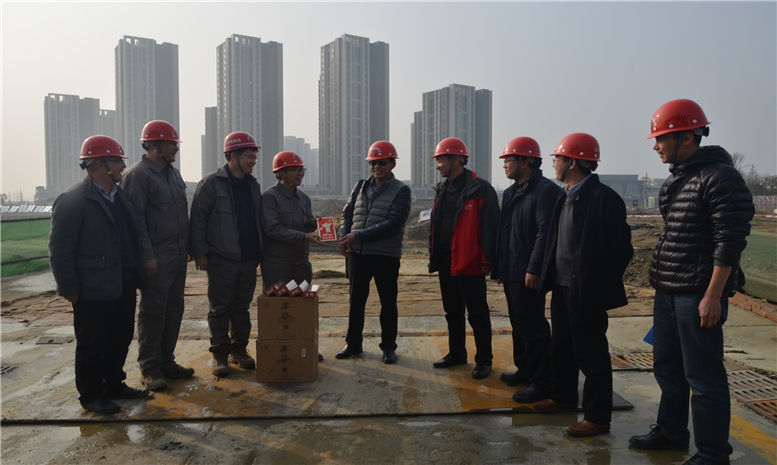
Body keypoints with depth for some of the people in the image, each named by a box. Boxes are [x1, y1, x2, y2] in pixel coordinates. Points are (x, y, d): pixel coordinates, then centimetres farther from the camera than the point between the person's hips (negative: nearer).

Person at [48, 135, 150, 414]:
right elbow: (60, 250, -15)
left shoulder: (120, 196, 11)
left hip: (124, 287, 8)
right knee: (91, 346, 7)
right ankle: (90, 396, 22)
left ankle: (114, 385, 33)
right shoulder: (72, 201, -14)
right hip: (93, 292, -8)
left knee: (121, 339, 16)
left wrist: (139, 276, 14)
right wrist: (69, 289, -14)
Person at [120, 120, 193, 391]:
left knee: (174, 308, 12)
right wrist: (147, 255, -19)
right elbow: (136, 218, -16)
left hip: (178, 254, 8)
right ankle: (150, 368, 12)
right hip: (156, 257, -8)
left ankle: (166, 361, 24)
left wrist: (188, 245, 16)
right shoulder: (138, 174, -11)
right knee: (153, 312, 0)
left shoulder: (173, 173, 16)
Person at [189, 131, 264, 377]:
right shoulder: (212, 183, -6)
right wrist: (200, 253, -11)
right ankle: (220, 353, 14)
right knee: (221, 308, 3)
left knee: (242, 307, 12)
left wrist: (260, 251, 15)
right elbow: (197, 220, -7)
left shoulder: (253, 185, 14)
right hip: (222, 260, -6)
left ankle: (239, 349, 23)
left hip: (249, 259, 6)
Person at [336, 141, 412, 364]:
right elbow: (347, 213, 15)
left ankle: (388, 346, 22)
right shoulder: (361, 186, 11)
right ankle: (353, 344, 26)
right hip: (358, 254, 4)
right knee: (356, 300, 12)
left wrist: (358, 236, -19)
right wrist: (344, 237, -5)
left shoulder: (401, 190, -5)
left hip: (386, 255, -4)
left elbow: (393, 223, -16)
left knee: (388, 302, 7)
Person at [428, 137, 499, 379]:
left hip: (469, 263, -8)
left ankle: (484, 360, 15)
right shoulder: (442, 189, 12)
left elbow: (490, 227, -14)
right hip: (446, 262, 8)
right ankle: (456, 353, 31)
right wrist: (433, 254, 15)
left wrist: (487, 261, -17)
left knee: (477, 314, 2)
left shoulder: (480, 188, -12)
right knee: (452, 311, 17)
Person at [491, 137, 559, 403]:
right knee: (518, 324, 18)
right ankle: (524, 371, 32)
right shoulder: (511, 193, 17)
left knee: (533, 328, -3)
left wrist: (534, 269, -25)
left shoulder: (546, 191, -13)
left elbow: (545, 232, -22)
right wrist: (498, 267, 17)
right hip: (510, 272, 10)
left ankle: (542, 383, 7)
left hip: (528, 274, -10)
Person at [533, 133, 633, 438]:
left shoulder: (603, 198, -17)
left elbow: (621, 248, -15)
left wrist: (600, 283, -10)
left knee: (591, 355, 2)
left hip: (586, 292, -9)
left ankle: (598, 416, 15)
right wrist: (550, 277, 10)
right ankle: (564, 396, 39)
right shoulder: (565, 197, 10)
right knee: (562, 347, 21)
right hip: (562, 287, 9)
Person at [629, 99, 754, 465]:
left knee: (702, 377, 1)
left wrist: (713, 296, -19)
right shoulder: (674, 180, 13)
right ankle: (671, 433, 35)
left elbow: (730, 240, -17)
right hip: (667, 293, 9)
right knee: (667, 367, 18)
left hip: (697, 296, -9)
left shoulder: (719, 177, -13)